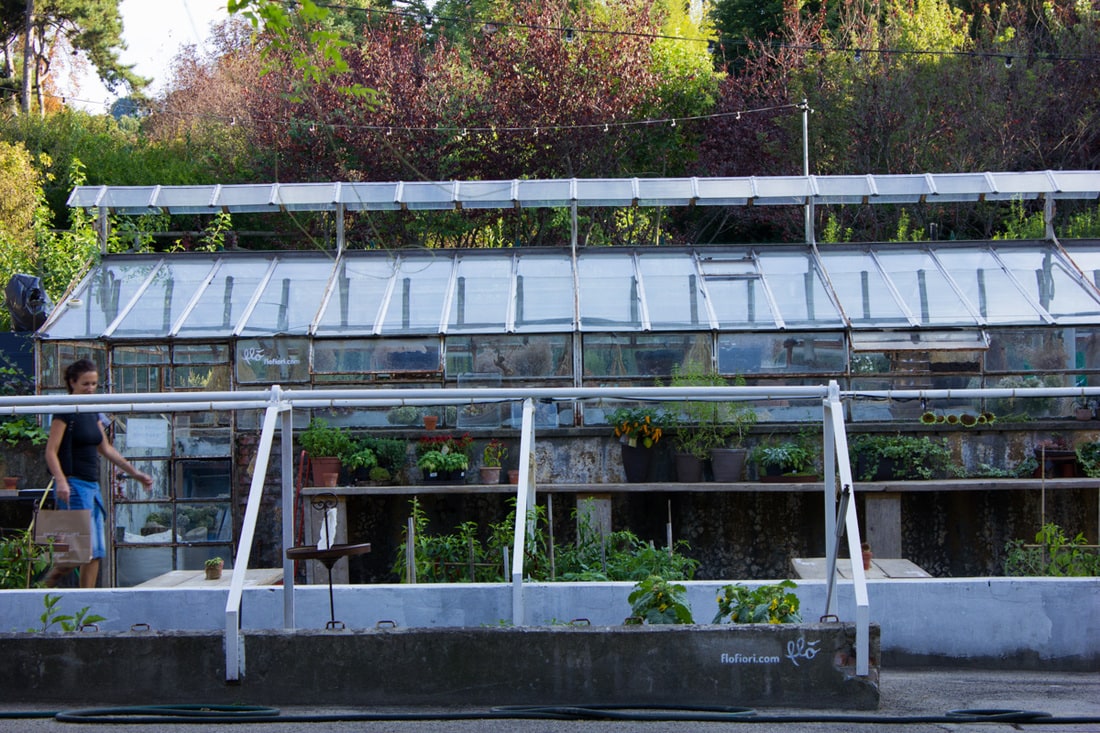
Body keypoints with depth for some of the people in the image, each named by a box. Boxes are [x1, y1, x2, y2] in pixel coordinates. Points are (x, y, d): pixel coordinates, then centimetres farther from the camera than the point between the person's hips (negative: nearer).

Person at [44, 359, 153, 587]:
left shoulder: (92, 413, 14)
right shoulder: (65, 412, -9)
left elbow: (105, 449, 23)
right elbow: (51, 452, -15)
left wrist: (135, 473, 22)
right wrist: (60, 481, -29)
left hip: (92, 485, 8)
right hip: (73, 485, -8)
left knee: (97, 551, 5)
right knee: (88, 547, -13)